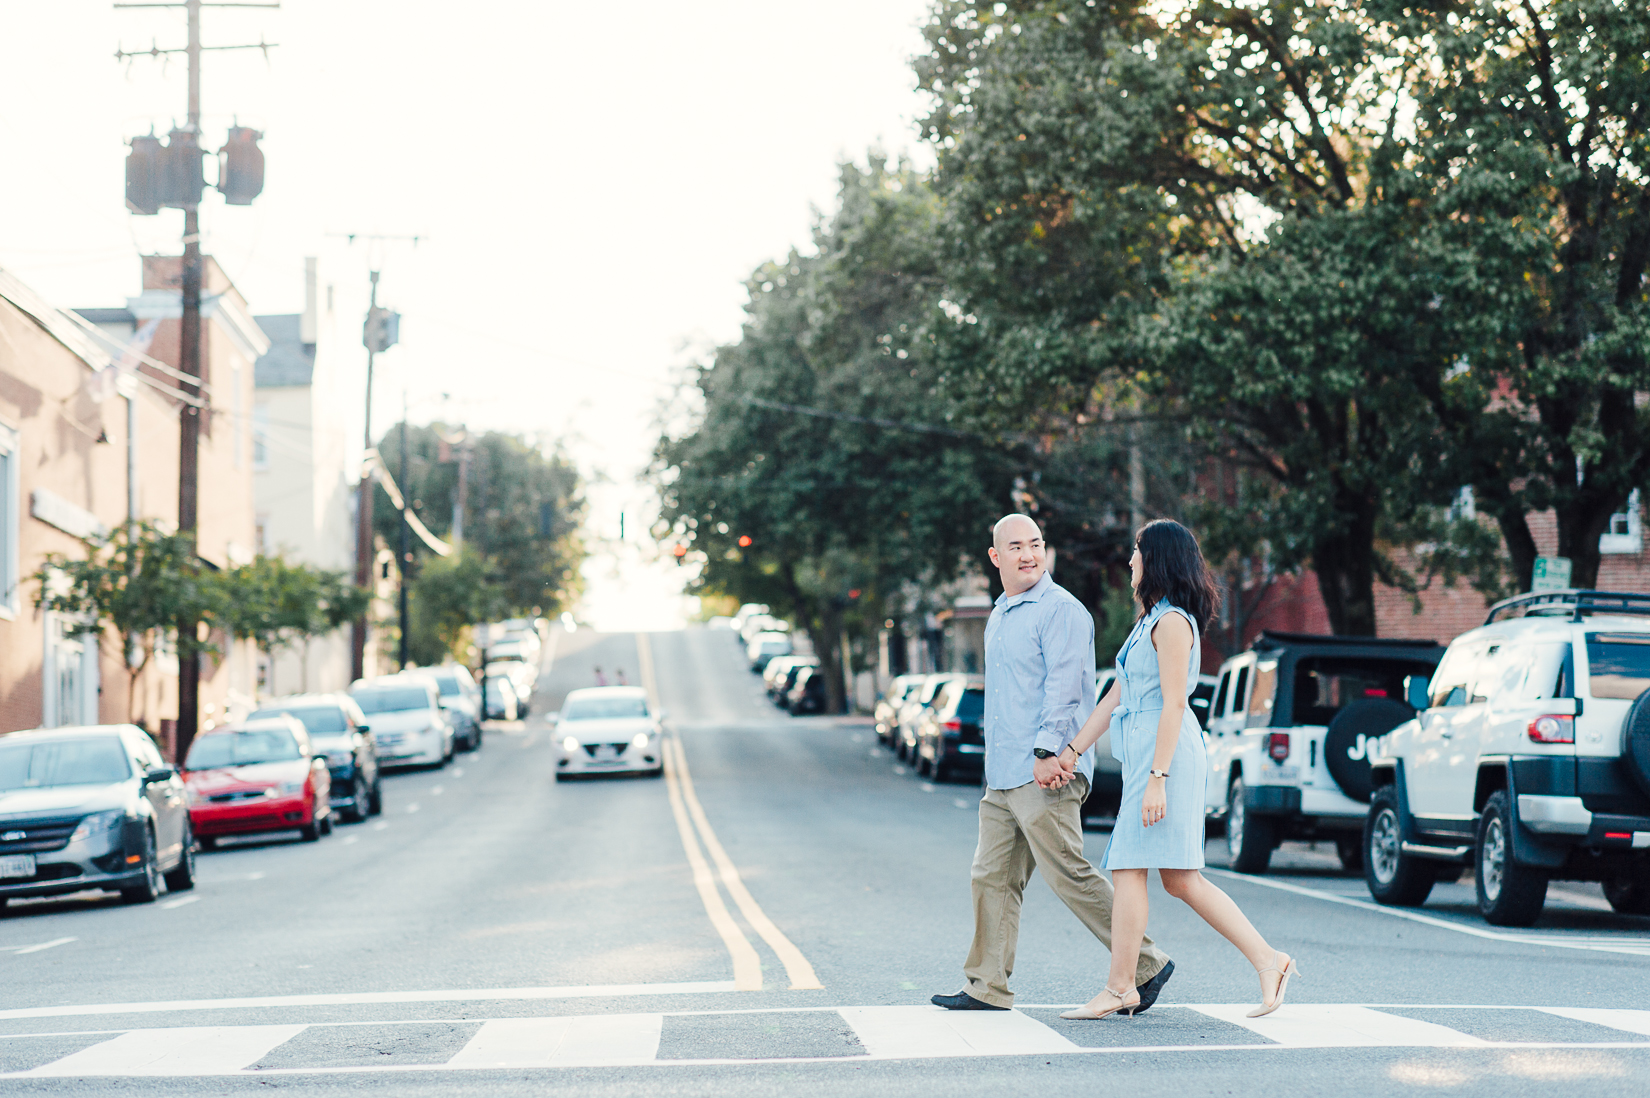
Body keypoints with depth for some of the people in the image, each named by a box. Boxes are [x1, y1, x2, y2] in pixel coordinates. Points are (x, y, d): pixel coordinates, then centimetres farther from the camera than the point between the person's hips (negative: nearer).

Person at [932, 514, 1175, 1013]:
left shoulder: (1061, 610, -9)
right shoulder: (999, 616, 20)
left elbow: (1063, 687, -17)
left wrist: (1046, 751, -24)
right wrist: (997, 764, 12)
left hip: (1045, 774, -9)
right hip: (1002, 776, 9)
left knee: (1070, 876, -8)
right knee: (992, 877, 8)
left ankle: (1144, 966, 0)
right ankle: (988, 986, 13)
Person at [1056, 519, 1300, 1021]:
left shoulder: (1171, 622, -10)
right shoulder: (1151, 620, 20)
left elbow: (1174, 704, -17)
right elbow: (1116, 695, 22)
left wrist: (1157, 777, -21)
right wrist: (1072, 751, 19)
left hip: (1166, 754, -10)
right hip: (1147, 756, 10)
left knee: (1128, 869, -7)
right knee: (1180, 879, 7)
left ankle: (1118, 988, -4)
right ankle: (1268, 960, 6)